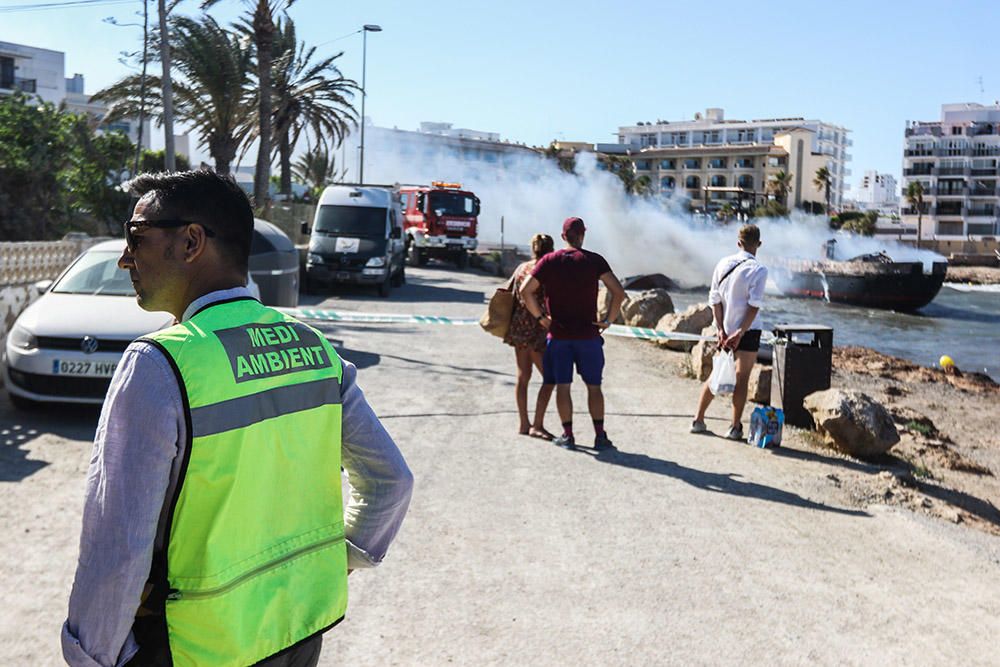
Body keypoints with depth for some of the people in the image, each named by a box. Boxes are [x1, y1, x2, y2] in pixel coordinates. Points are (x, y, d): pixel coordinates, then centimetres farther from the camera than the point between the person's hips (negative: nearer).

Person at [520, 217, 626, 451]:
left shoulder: (549, 261, -1)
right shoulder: (594, 260, -4)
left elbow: (525, 291, -7)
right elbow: (618, 291, -12)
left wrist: (540, 317, 1)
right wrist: (609, 320, -3)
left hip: (558, 334, 1)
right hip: (588, 334, 0)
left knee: (562, 386, 7)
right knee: (593, 386, 8)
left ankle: (567, 435, 10)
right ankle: (600, 436, 8)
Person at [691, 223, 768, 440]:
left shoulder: (723, 264, 3)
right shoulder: (758, 270, -11)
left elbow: (714, 299, 2)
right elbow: (754, 306, -17)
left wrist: (721, 329, 0)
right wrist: (740, 333, -15)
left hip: (724, 330, 5)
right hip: (747, 331, -5)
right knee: (742, 378, 2)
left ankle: (698, 420, 19)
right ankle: (735, 427, 4)